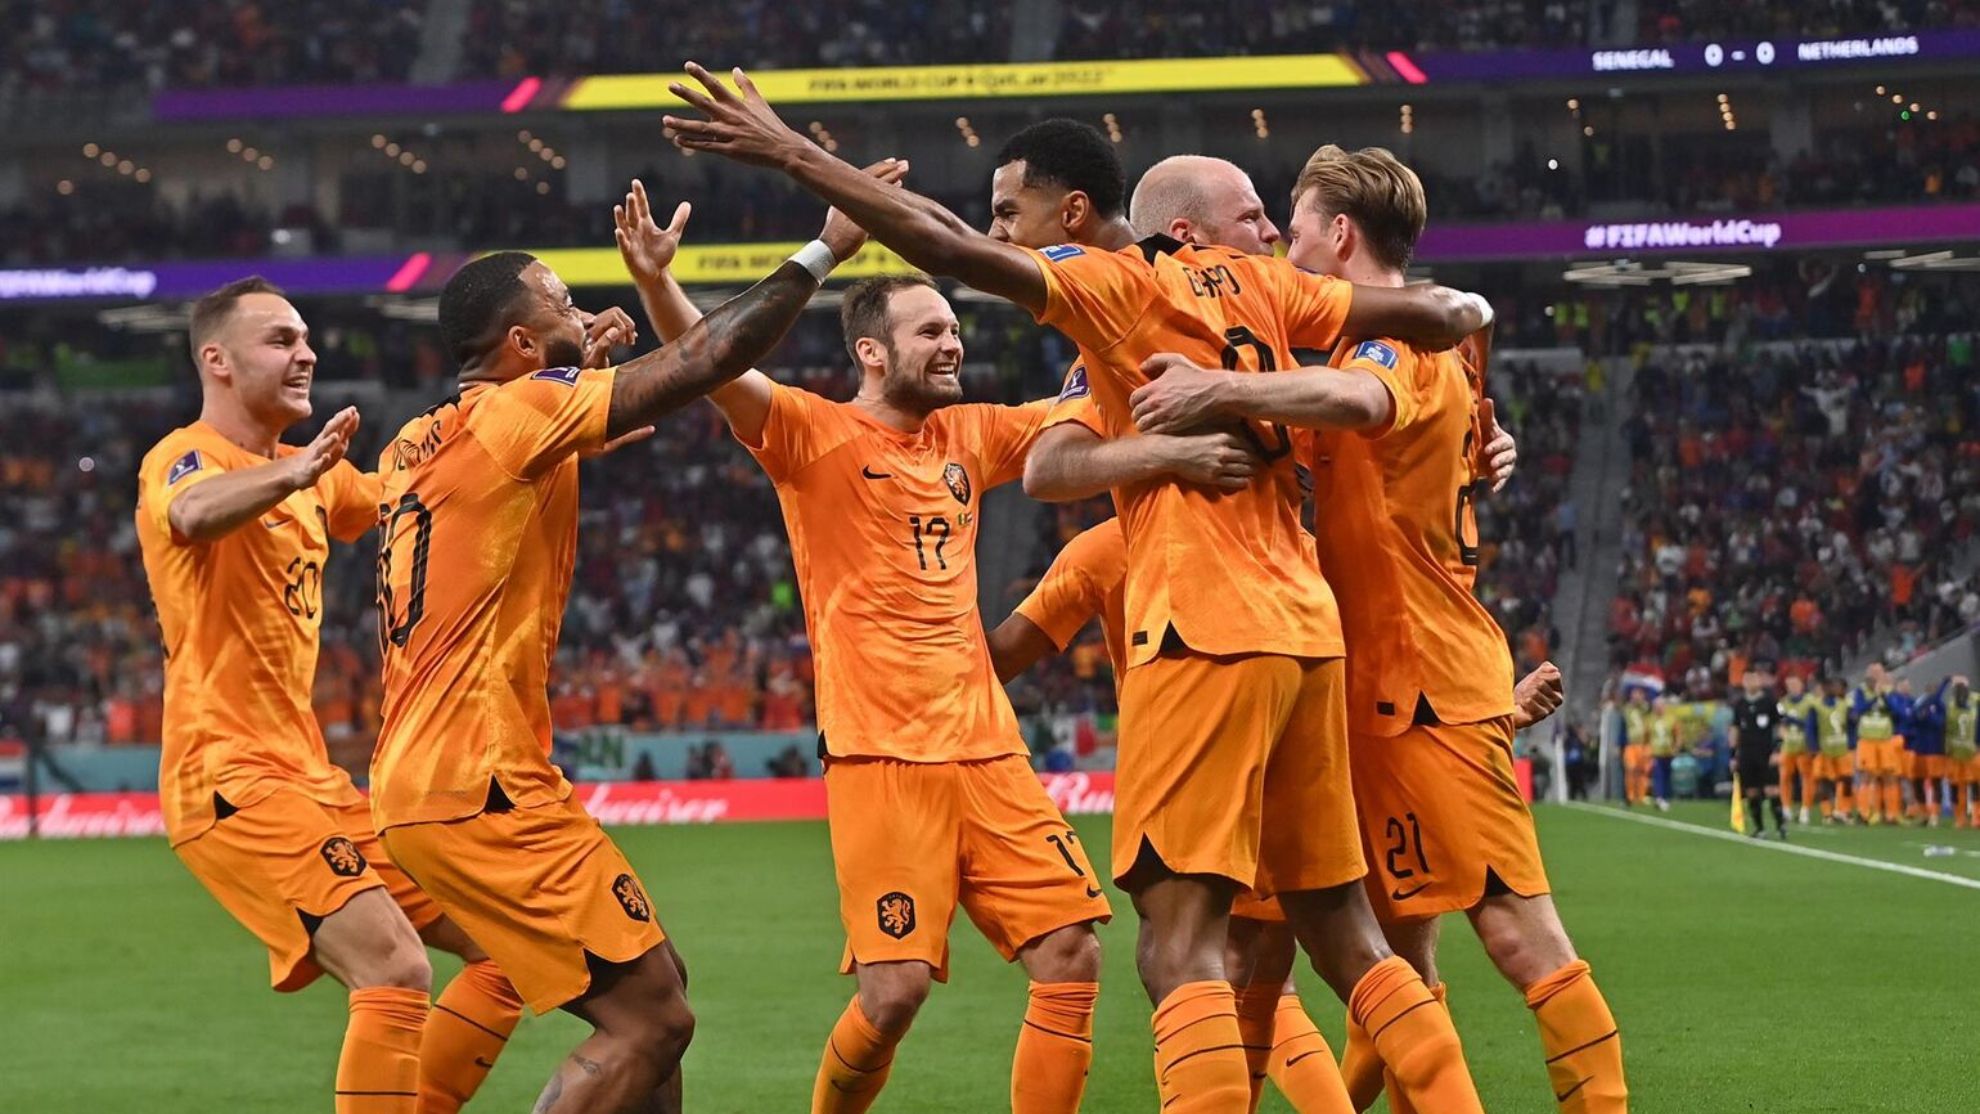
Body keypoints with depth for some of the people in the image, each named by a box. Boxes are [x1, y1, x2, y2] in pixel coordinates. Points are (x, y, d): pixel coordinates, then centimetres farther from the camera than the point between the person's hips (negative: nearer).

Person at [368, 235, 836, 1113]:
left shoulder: (417, 443, 14)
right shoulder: (516, 414, -10)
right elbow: (709, 359, -10)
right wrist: (823, 250, -2)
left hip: (420, 775, 10)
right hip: (481, 787, -10)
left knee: (653, 991, 15)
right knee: (651, 1018, -9)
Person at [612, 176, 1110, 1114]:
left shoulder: (969, 436, 14)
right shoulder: (814, 433, -3)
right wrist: (654, 281, -36)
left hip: (986, 746, 6)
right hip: (882, 754, -6)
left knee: (1070, 953, -2)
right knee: (895, 986, -12)